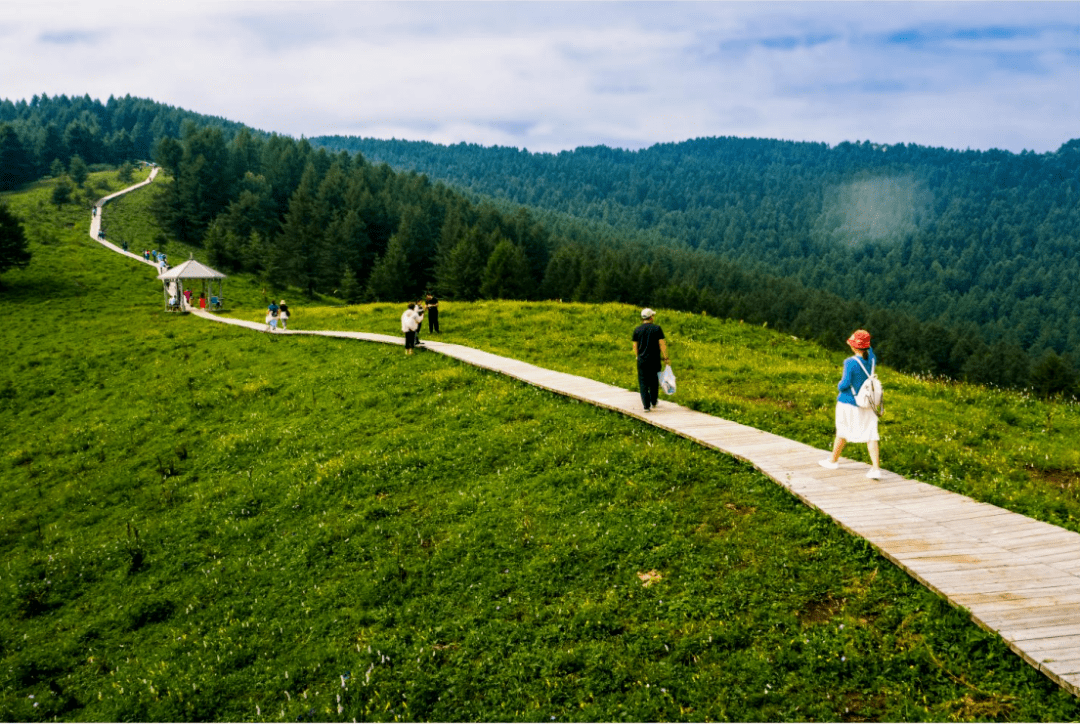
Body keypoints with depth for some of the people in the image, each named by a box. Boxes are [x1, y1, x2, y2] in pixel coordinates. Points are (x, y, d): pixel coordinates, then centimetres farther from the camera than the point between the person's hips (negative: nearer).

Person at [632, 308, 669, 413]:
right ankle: (653, 403, 28)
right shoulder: (657, 328, -6)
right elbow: (662, 344, -8)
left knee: (643, 383, 3)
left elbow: (635, 346, 7)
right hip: (655, 360, -1)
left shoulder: (637, 329, 1)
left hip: (642, 360, 1)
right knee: (654, 382, 16)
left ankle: (646, 406, -4)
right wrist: (665, 358, -1)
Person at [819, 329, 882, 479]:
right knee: (871, 435, 1)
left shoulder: (850, 362, -21)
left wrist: (839, 385, 1)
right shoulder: (871, 359, -3)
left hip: (849, 403, -4)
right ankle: (876, 469, -8)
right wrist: (867, 346, 15)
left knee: (842, 432, 14)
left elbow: (845, 384, -19)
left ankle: (833, 460, 32)